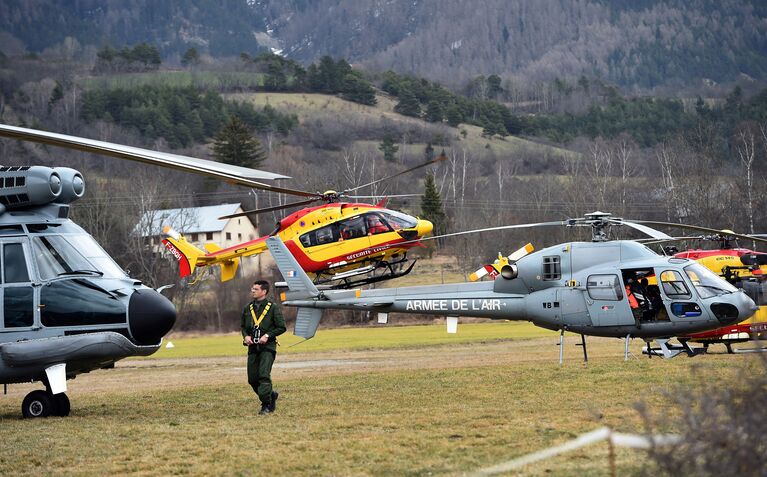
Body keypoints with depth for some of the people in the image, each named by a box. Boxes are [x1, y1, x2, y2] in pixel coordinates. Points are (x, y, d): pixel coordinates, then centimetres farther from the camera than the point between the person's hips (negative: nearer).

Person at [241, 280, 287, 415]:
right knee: (252, 379, 3)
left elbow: (281, 327, -3)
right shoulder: (248, 308, 11)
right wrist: (246, 336, 2)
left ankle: (266, 405, -10)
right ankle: (271, 395, 26)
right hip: (253, 347, 5)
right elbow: (242, 326, 22)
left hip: (267, 347, -5)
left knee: (264, 375, -17)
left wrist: (268, 335, -14)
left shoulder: (273, 308, -3)